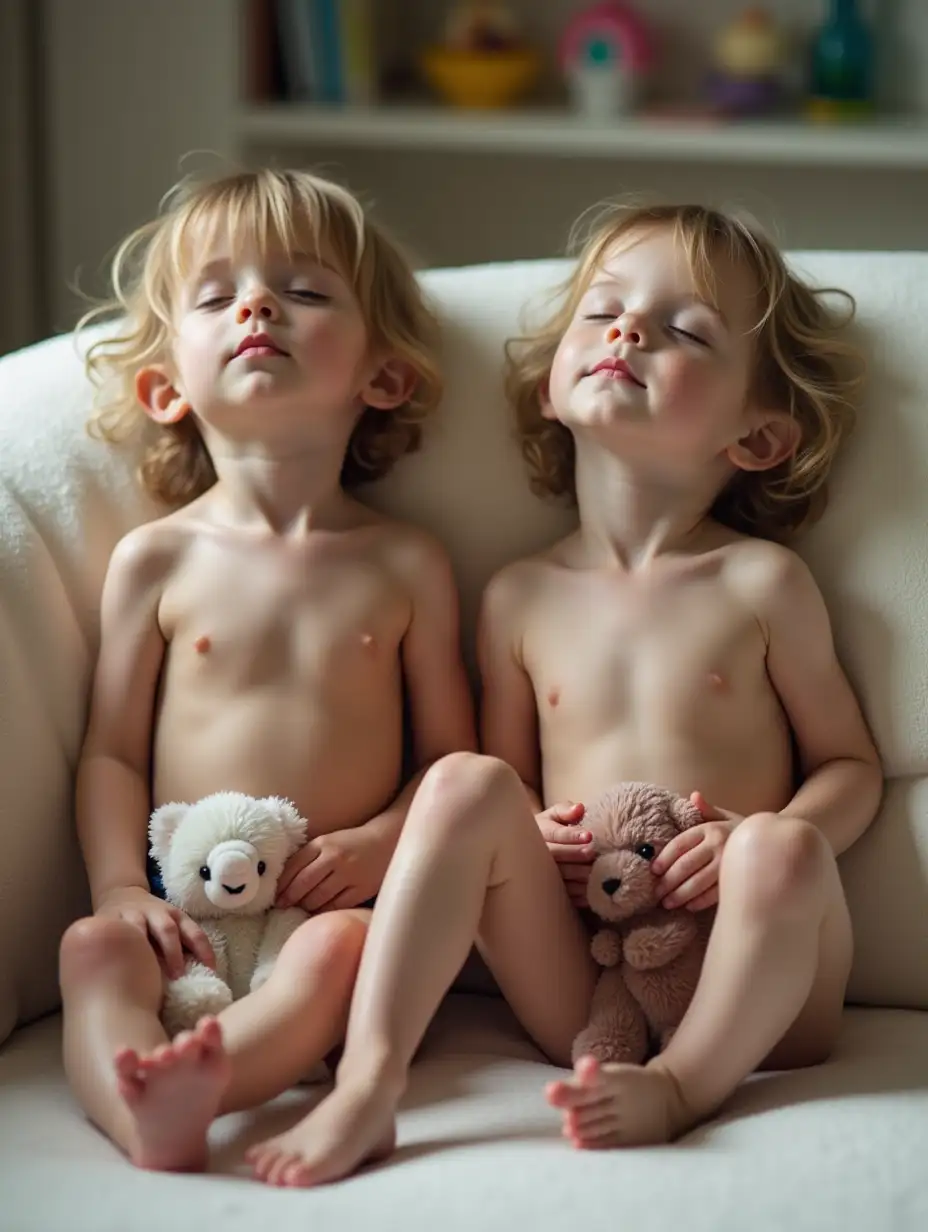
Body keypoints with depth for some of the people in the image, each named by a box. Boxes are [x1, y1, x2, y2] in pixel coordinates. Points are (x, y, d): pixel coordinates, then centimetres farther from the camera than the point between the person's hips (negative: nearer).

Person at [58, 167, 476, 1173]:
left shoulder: (406, 567, 9)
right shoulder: (157, 560, 9)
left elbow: (450, 753, 11)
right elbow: (111, 751, 10)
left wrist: (384, 840, -9)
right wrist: (121, 887, -6)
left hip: (329, 902, 0)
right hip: (184, 908, 1)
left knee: (338, 951, -33)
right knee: (92, 944, -29)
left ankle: (155, 1084, -50)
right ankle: (152, 1116, -54)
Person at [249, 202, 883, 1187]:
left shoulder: (761, 582, 4)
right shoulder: (521, 599, 12)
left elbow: (850, 763, 9)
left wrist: (767, 838, -12)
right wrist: (530, 833, -5)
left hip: (746, 995, -2)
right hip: (576, 988, 2)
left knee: (784, 847, -32)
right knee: (464, 787, -20)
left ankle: (682, 1085, -20)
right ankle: (366, 1086, -30)